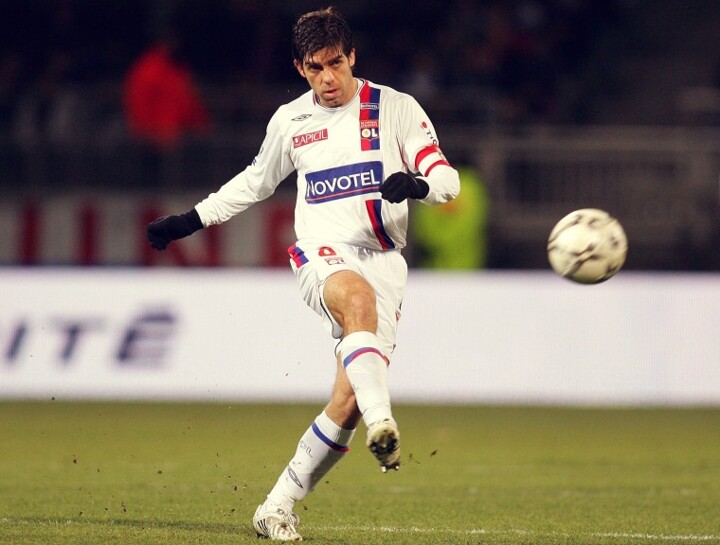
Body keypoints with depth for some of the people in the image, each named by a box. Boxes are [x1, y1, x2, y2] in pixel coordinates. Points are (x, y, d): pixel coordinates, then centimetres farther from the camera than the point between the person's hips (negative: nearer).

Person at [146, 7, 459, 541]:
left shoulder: (396, 109, 4)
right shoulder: (289, 121, 11)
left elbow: (447, 179, 0)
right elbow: (257, 180, 29)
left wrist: (416, 184, -23)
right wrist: (190, 220, 26)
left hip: (383, 260, 0)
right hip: (323, 256, 0)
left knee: (349, 399, -11)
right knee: (359, 297, -39)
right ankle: (383, 424, -57)